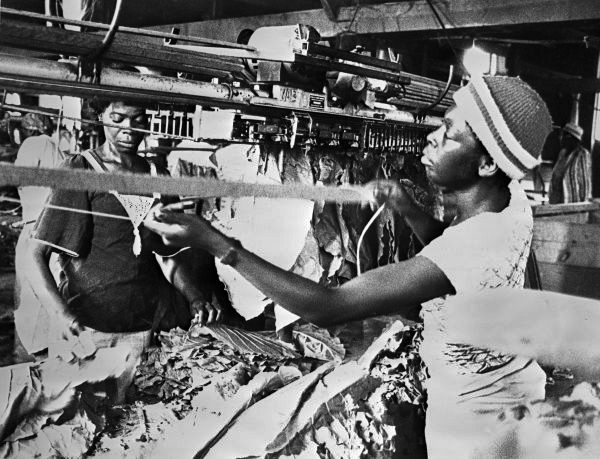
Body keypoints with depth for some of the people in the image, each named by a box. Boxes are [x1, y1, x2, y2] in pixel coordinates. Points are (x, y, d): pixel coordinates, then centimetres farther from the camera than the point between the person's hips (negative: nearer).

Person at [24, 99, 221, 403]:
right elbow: (36, 255, -11)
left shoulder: (155, 175, 9)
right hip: (87, 328, -4)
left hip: (148, 327, 4)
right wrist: (59, 312, -28)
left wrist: (195, 297, -5)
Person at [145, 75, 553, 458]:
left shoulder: (472, 248, -37)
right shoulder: (512, 196, -12)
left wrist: (213, 241, -38)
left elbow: (328, 308, -38)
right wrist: (408, 210, -10)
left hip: (471, 418, -8)